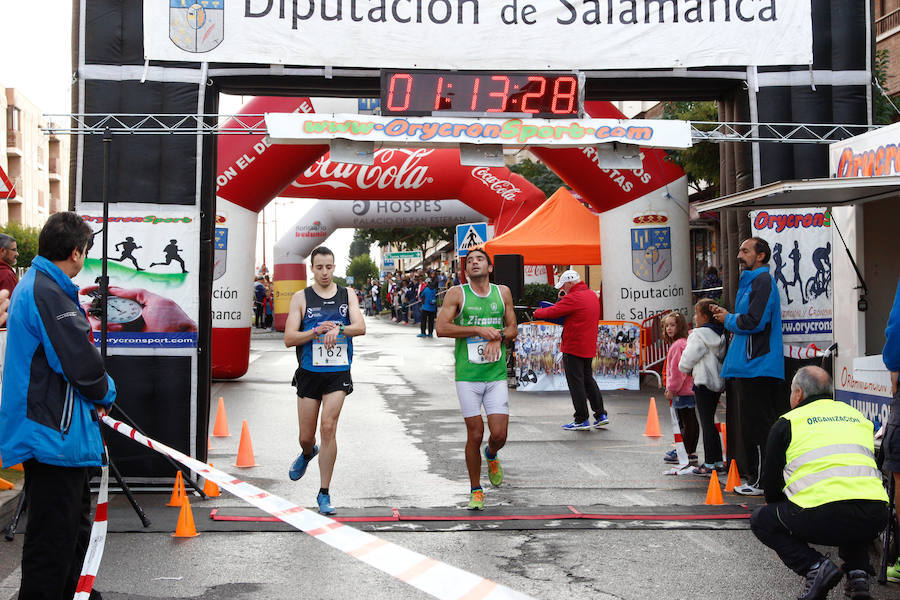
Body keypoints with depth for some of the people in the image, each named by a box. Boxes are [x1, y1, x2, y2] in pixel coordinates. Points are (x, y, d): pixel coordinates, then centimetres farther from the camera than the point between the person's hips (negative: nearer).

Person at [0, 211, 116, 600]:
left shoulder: (34, 285, 15)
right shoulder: (47, 294, -20)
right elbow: (83, 363, -22)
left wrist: (92, 402, 14)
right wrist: (105, 393, -2)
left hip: (59, 432, 11)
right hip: (53, 436, -11)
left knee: (75, 523, 23)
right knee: (53, 536, -4)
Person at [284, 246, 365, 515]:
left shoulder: (347, 294, 6)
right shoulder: (301, 298, 2)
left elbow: (360, 327, -7)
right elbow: (289, 339, -4)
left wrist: (339, 328, -26)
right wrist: (317, 331, -20)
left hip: (338, 374, 0)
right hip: (309, 373, 1)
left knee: (328, 428, -12)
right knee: (306, 436, 7)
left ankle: (324, 493, -2)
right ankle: (307, 454, 47)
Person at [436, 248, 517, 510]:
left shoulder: (502, 292, 10)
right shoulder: (457, 294, 1)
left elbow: (512, 329, 15)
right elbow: (441, 328, -8)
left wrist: (498, 336, -7)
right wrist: (479, 330, -14)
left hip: (496, 373, 2)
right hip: (467, 375, -2)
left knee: (499, 434, -4)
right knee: (475, 435, -1)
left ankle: (491, 455, 34)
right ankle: (475, 490, 17)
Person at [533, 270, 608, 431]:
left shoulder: (573, 298, -18)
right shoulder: (592, 294, 11)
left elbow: (552, 312, -18)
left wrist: (537, 312, 1)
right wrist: (564, 297, 10)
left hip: (573, 347, -9)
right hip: (589, 347, 9)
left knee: (575, 382, -2)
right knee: (588, 379, 19)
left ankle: (582, 420, 1)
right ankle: (600, 414, 17)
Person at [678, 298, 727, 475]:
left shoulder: (699, 335, -14)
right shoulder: (720, 334, 10)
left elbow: (688, 359, -13)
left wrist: (684, 368, 9)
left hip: (703, 382, -8)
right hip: (718, 382, 8)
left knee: (706, 423, -4)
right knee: (710, 422, 15)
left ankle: (710, 464, -1)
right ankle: (719, 461, 17)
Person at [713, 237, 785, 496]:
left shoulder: (762, 281, -10)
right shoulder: (752, 281, 21)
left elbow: (754, 322, -20)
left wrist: (729, 319, -4)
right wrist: (728, 315, 10)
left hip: (756, 367, -10)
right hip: (748, 366, 10)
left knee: (755, 426, -7)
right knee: (750, 424, 13)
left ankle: (761, 481, -3)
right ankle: (756, 477, 19)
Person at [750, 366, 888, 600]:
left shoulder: (787, 423, 13)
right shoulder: (859, 417, 26)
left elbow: (771, 481, 17)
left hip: (822, 518, -5)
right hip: (874, 519, 5)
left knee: (761, 521, 20)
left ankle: (814, 567, -1)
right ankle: (858, 573, 14)